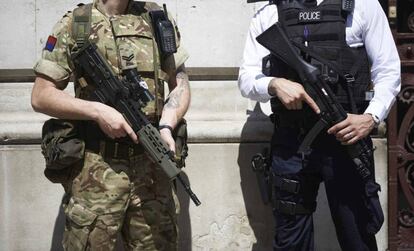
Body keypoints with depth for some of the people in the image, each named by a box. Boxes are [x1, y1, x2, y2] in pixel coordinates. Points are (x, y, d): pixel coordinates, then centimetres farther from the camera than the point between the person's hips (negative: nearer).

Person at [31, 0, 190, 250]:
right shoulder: (73, 25, 2)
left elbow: (180, 84, 12)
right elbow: (41, 96, 1)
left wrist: (167, 126, -7)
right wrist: (98, 111, -13)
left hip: (151, 166, 3)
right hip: (97, 171, -2)